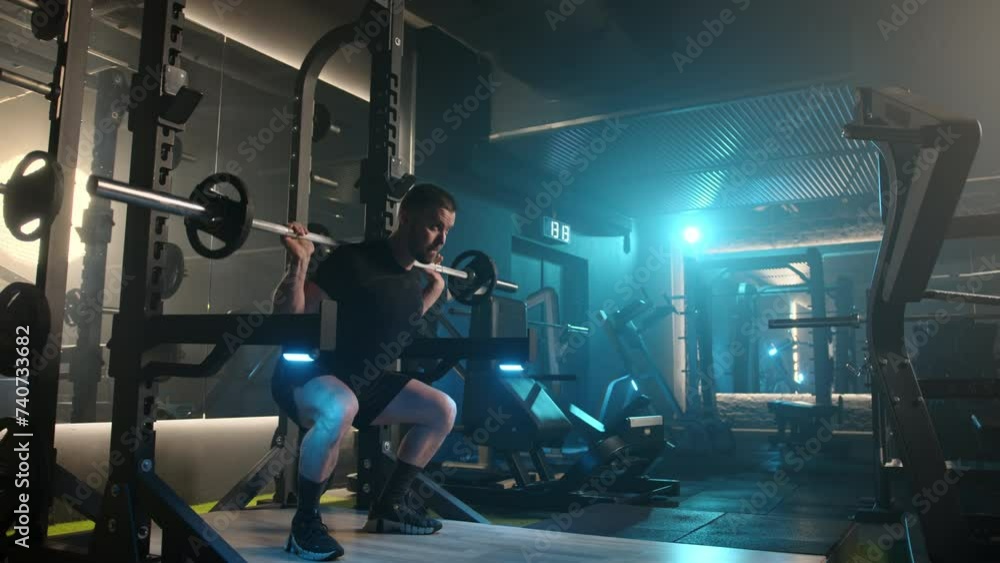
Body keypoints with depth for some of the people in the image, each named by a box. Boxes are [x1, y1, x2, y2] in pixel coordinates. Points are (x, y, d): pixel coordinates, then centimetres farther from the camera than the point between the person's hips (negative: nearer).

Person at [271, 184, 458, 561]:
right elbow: (287, 316, -24)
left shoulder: (414, 277, 3)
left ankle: (388, 507, 15)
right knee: (340, 408, -42)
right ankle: (305, 524, -20)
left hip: (361, 380, 9)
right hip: (305, 375, -9)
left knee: (442, 410, 7)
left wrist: (434, 288, 20)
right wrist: (299, 263, -37)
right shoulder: (354, 260, -23)